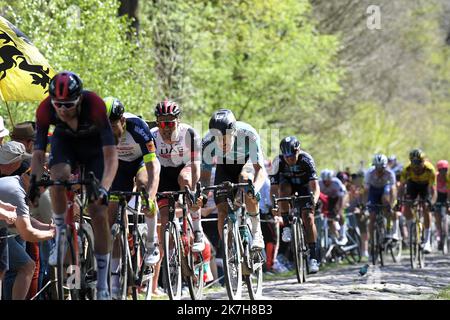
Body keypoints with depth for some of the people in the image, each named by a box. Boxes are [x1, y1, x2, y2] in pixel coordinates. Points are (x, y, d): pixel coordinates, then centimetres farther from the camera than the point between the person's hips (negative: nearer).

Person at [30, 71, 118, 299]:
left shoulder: (95, 105, -38)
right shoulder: (45, 109, -32)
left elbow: (111, 155, -40)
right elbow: (38, 152, -27)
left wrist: (104, 188, -52)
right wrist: (34, 181, -44)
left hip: (94, 145, -2)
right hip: (65, 141, 2)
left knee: (98, 211, -9)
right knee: (59, 176, -34)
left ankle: (102, 286, -2)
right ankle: (61, 236, -11)